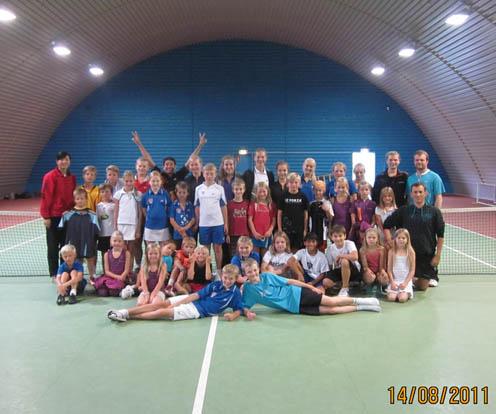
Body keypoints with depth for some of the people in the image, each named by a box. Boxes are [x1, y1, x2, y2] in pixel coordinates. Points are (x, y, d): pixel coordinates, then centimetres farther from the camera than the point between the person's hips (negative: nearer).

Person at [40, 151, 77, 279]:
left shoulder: (72, 178, 7)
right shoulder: (50, 176, -9)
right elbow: (45, 197, -11)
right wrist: (46, 216, -13)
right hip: (54, 216, -5)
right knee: (53, 246, 5)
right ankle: (54, 273, 14)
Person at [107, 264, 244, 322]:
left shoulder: (235, 293, -7)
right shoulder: (215, 284, 2)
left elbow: (239, 309, -2)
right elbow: (197, 295, 0)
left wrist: (233, 316, -26)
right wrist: (178, 303, -6)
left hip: (199, 310, -4)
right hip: (192, 300, 4)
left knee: (163, 312, -14)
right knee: (163, 304, -10)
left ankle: (128, 316, -4)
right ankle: (125, 312, -7)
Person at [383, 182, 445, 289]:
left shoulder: (434, 212, -1)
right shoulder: (403, 211, 1)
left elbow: (440, 235, 1)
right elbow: (386, 225, 7)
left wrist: (438, 255, -3)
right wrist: (389, 241, -7)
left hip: (427, 255, 0)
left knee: (422, 287, 7)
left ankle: (432, 276, 39)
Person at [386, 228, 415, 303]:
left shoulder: (410, 252, -1)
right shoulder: (392, 251, 2)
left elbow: (412, 270, -1)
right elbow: (389, 269, 2)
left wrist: (405, 282, -11)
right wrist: (392, 281, -9)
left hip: (406, 280, -1)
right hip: (394, 280, 1)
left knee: (402, 298, -22)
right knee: (391, 298, -20)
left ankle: (408, 293, 10)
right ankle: (396, 292, 12)